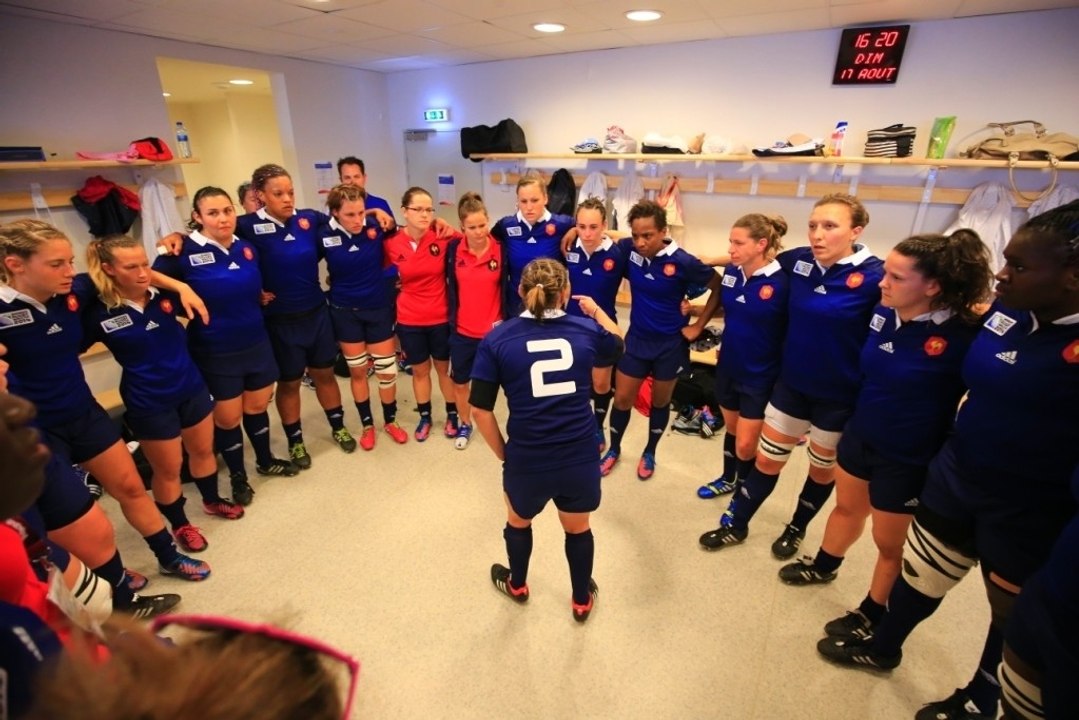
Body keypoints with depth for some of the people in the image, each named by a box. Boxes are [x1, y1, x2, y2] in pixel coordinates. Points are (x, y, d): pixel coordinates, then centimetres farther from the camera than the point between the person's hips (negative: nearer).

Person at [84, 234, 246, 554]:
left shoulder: (164, 295, -4)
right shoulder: (98, 314, -14)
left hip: (192, 388, 4)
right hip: (149, 403, -4)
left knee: (203, 450, 19)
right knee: (168, 468, 11)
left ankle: (212, 501, 43)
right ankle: (180, 524, 33)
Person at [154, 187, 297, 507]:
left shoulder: (246, 246, 3)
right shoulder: (185, 252, -13)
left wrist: (261, 297, 0)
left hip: (257, 342, 4)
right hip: (216, 352, -4)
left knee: (257, 406, 18)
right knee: (229, 416, 9)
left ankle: (265, 461, 40)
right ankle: (237, 476, 31)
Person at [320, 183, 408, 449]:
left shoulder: (376, 228, -11)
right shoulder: (324, 236, -11)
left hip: (378, 308, 0)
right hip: (345, 312, 0)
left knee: (387, 370, 6)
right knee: (357, 371, 12)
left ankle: (390, 421, 28)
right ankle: (367, 425, 29)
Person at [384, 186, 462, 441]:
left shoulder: (443, 238, -12)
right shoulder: (391, 244, -8)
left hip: (441, 317, -1)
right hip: (409, 320, 1)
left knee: (444, 368, 15)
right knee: (420, 370, 16)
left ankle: (452, 415, 33)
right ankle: (424, 417, 35)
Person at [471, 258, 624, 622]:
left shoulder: (497, 339, -7)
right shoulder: (585, 330, -3)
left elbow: (480, 409, -8)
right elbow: (618, 343, 21)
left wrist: (502, 452, 6)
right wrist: (596, 310, 37)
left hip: (526, 459, -1)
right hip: (580, 457, 1)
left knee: (518, 522, 31)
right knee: (578, 529, 28)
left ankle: (517, 586, 57)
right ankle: (582, 601, 51)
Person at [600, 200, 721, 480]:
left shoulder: (682, 261, -21)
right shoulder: (628, 248, -12)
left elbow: (719, 287, -8)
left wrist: (698, 325, -7)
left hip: (670, 344, -2)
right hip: (637, 339, 3)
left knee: (660, 402, 15)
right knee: (622, 398, 10)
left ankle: (649, 453, 38)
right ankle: (614, 449, 34)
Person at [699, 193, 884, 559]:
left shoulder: (873, 277, -20)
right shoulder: (798, 261, -7)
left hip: (839, 394, -2)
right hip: (791, 382, 3)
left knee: (823, 468, 19)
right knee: (767, 459, 13)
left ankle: (796, 528, 44)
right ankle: (735, 524, 30)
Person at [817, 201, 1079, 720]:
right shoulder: (1004, 311, -5)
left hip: (1031, 509, -4)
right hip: (955, 475, 5)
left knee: (1015, 611, 20)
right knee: (920, 570, 20)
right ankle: (882, 645, 44)